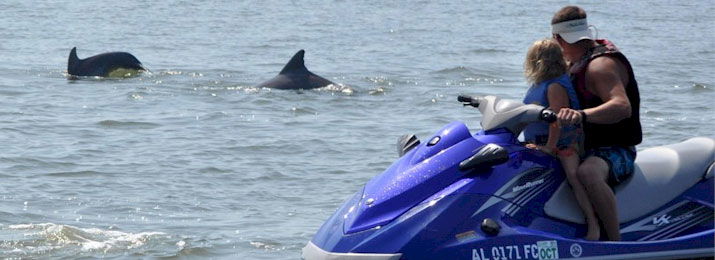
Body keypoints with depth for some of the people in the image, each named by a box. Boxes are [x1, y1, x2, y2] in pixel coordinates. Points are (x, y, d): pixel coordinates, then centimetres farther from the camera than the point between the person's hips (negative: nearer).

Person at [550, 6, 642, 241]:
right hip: (586, 149, 11)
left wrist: (582, 115, -51)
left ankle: (616, 243, -43)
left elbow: (622, 106, -36)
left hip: (614, 151, -11)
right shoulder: (578, 64, 14)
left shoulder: (601, 65, -19)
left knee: (587, 173, -43)